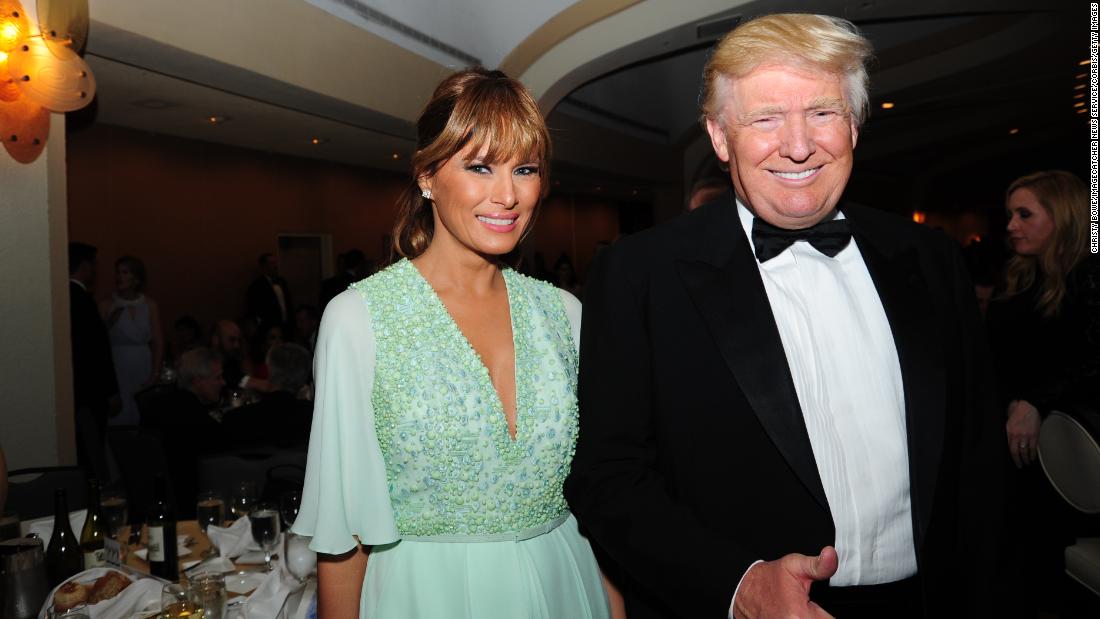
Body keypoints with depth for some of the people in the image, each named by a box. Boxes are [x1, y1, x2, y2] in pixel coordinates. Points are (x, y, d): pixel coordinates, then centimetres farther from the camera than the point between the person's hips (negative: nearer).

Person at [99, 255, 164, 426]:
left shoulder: (150, 305, 5)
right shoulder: (106, 306, -1)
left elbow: (158, 343, 3)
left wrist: (155, 374, -2)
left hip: (144, 371, 2)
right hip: (116, 372, -2)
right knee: (119, 420, -3)